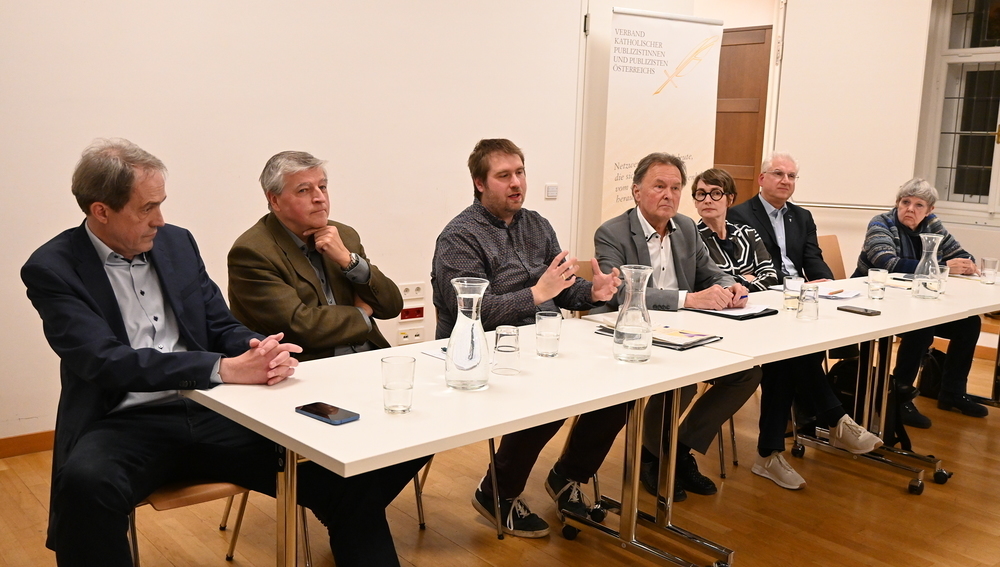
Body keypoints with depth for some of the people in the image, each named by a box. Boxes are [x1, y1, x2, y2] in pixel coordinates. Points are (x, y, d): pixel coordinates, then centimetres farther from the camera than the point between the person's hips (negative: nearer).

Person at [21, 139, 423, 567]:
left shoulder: (176, 242, 10)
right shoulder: (52, 269, -4)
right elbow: (107, 361, -17)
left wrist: (264, 352, -12)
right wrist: (224, 370, -26)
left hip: (209, 412, 3)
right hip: (127, 424, -3)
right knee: (86, 481, -38)